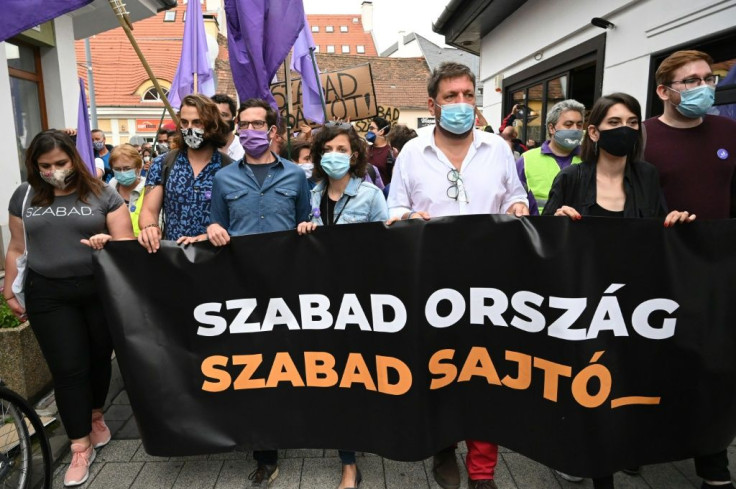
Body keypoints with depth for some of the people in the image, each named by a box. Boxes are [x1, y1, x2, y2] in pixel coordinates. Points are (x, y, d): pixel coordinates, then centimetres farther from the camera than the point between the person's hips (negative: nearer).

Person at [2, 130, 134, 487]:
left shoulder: (102, 194, -1)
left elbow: (127, 242, -3)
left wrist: (110, 243, -24)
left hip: (102, 291, -1)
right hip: (48, 296, 1)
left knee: (99, 359, 12)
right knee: (67, 369, 2)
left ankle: (96, 416, 39)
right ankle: (80, 447, 14)